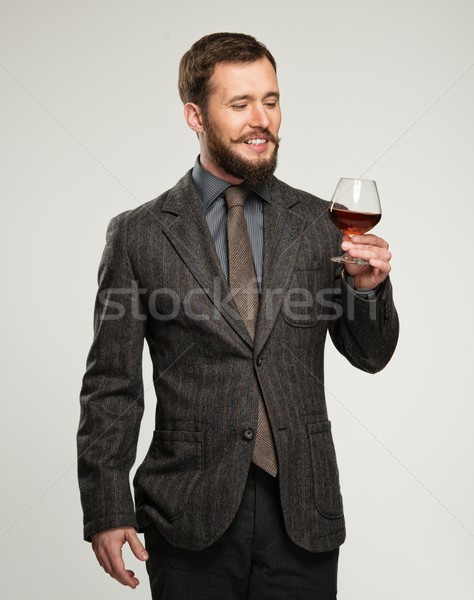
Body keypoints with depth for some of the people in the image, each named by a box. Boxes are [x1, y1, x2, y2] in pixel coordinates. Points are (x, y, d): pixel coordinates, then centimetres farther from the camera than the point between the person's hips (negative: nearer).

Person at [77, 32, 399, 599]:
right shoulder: (138, 234, -2)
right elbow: (111, 387, 0)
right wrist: (107, 511, -4)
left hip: (303, 511, 2)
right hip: (191, 514, -1)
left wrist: (368, 287, -11)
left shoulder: (320, 223, 3)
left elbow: (369, 355, 9)